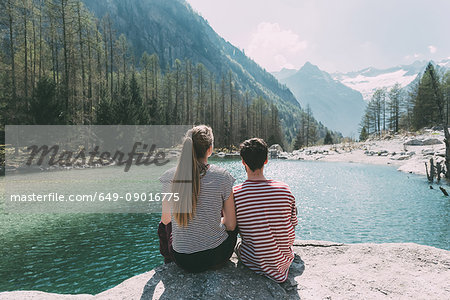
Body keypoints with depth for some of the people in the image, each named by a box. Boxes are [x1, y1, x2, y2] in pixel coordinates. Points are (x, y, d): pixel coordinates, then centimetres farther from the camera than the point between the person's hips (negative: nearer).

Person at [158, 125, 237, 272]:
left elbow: (166, 219, 4)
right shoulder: (222, 177, -16)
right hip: (217, 257, -1)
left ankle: (168, 263, 54)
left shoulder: (170, 177, -10)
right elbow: (231, 225, -8)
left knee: (163, 225, 31)